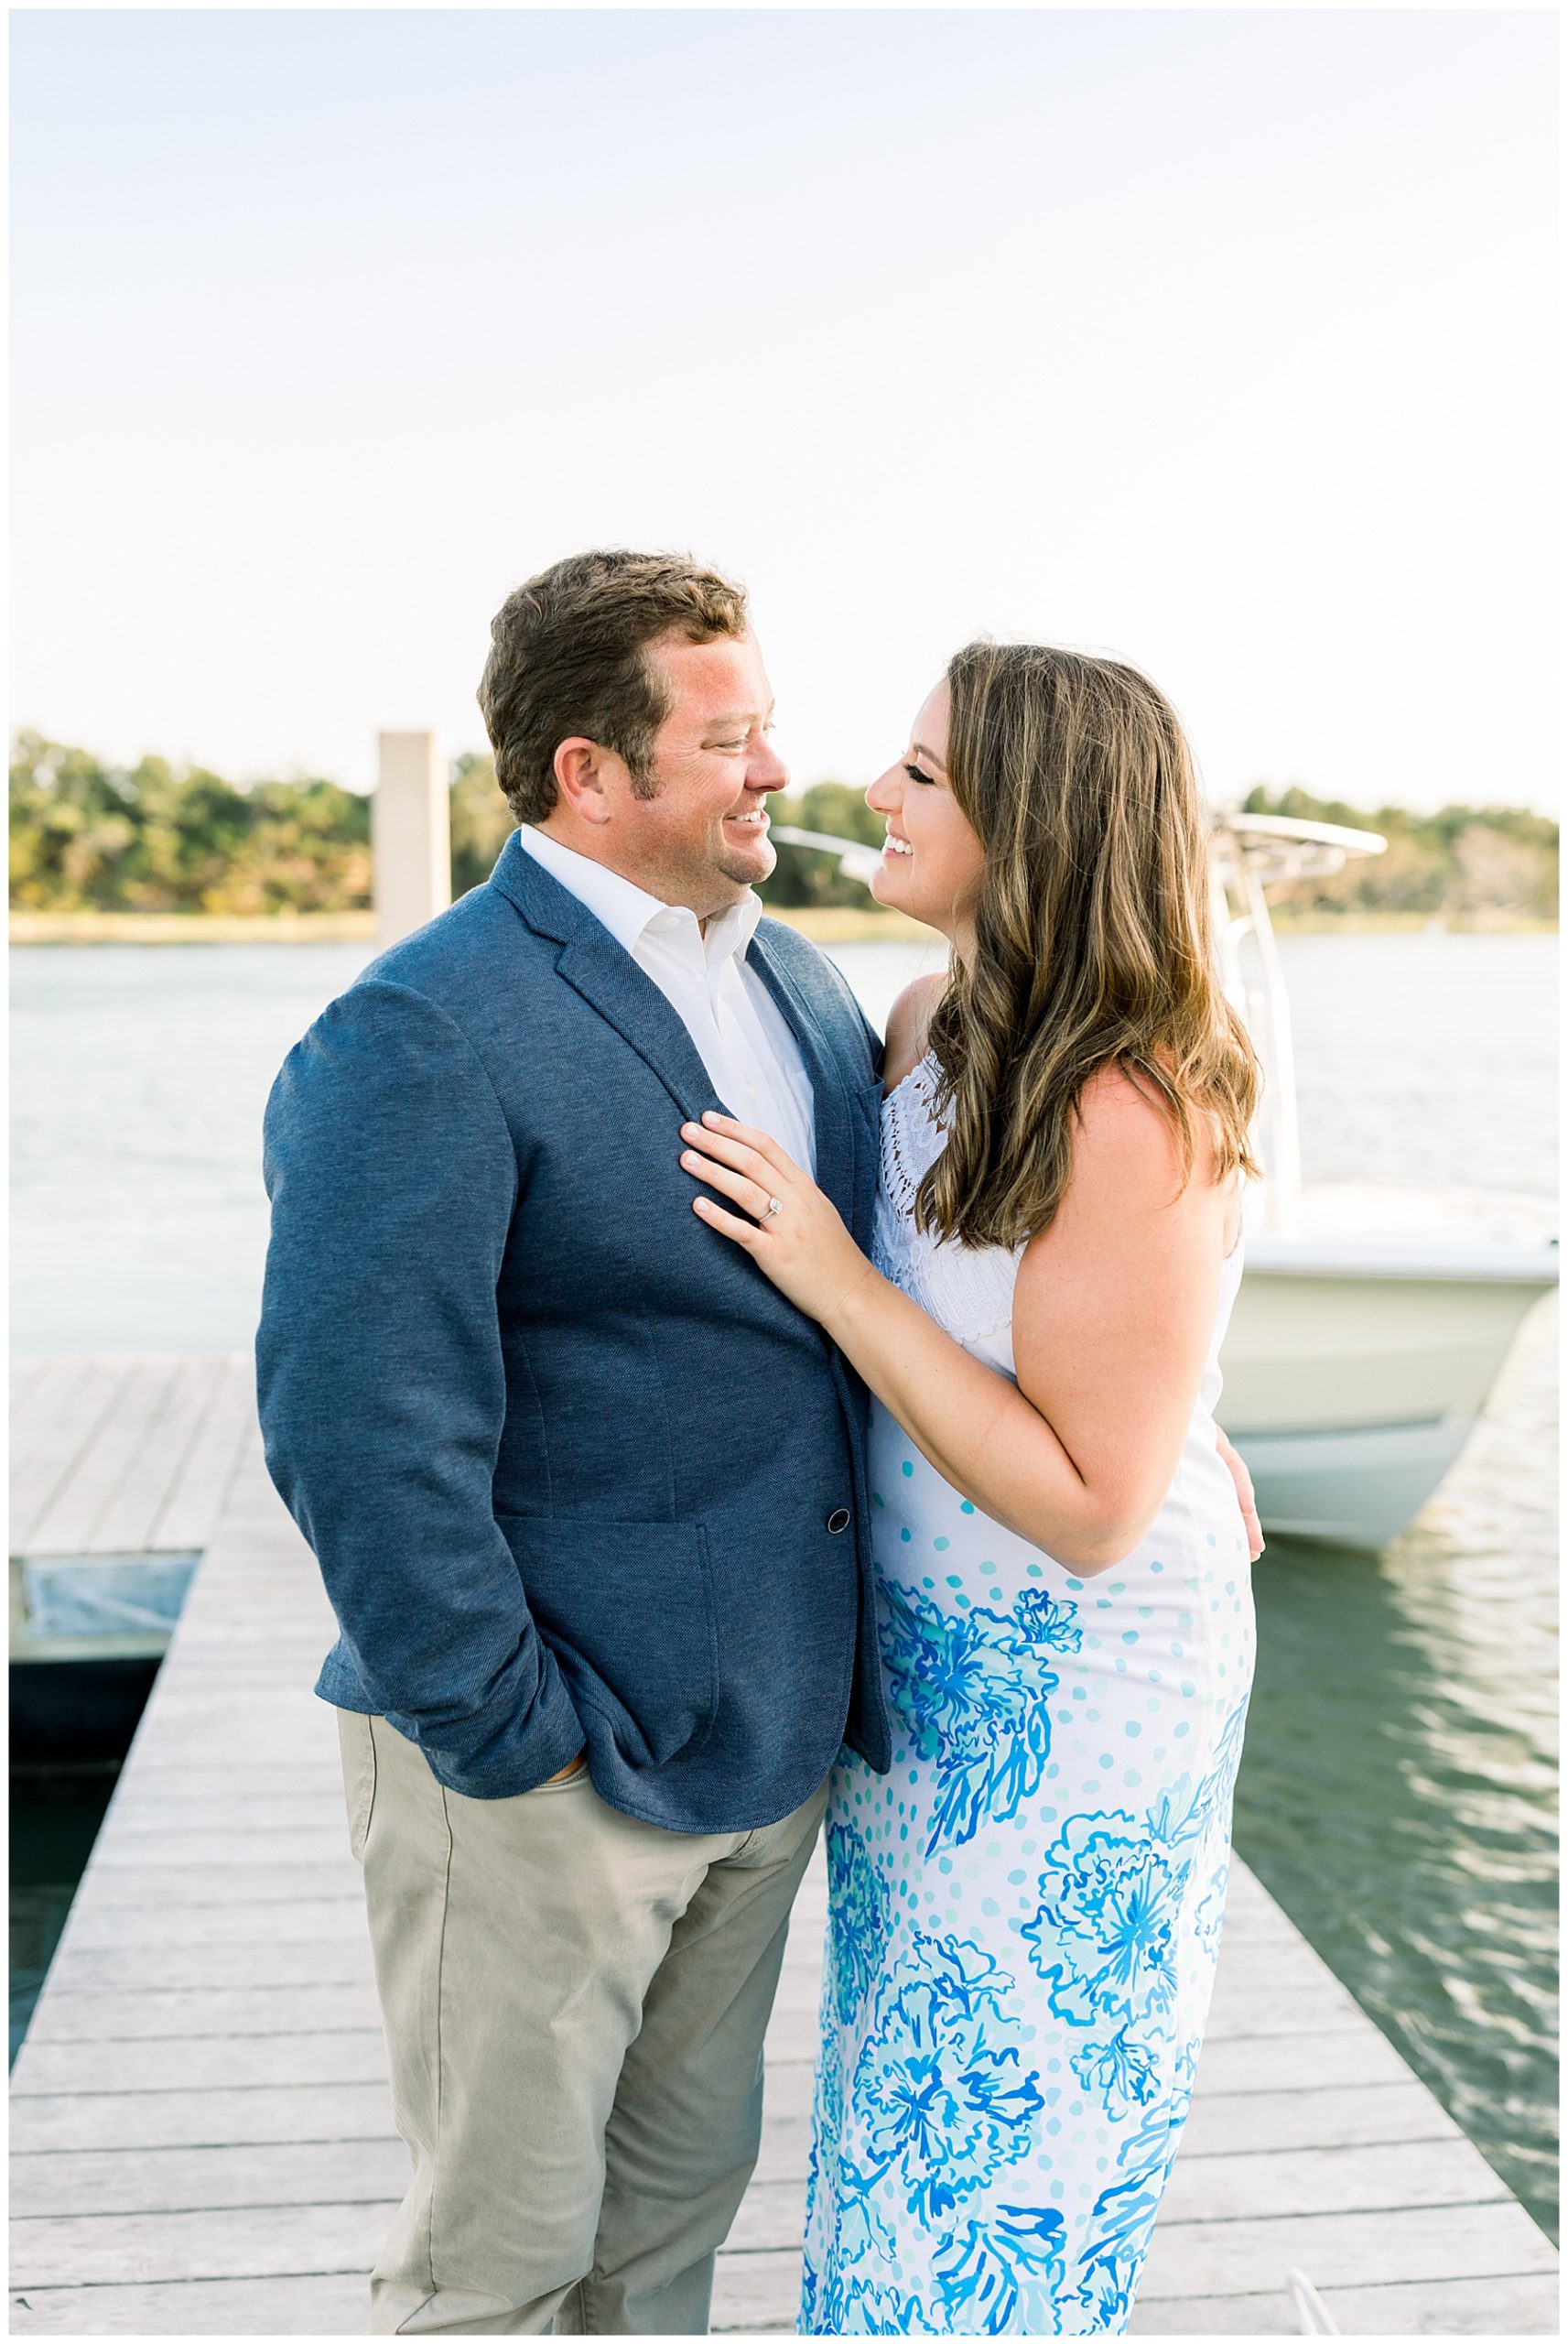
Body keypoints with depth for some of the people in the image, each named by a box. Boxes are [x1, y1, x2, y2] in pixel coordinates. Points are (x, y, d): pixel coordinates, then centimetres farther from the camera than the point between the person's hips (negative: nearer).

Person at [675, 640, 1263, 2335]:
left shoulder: (1136, 1119, -28)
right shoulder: (932, 1021, -4)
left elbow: (1089, 1509, -27)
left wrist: (834, 1281, -26)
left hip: (1072, 1700, -8)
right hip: (925, 1660, 8)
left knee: (1003, 2146, 13)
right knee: (917, 2073, 26)